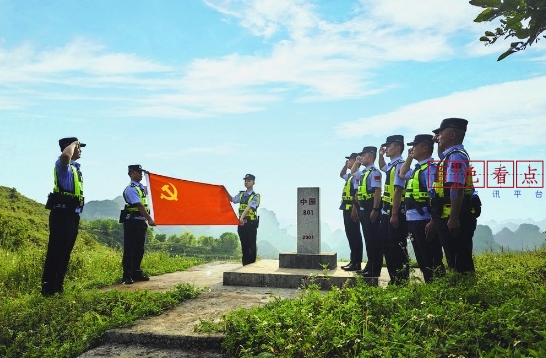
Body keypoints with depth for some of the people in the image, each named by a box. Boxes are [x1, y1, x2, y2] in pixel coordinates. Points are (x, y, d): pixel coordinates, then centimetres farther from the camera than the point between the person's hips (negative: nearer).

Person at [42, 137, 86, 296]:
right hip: (62, 214, -9)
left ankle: (57, 287, 21)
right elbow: (65, 155, -35)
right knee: (56, 251, -8)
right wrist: (73, 144, -16)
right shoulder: (63, 165, -9)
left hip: (72, 215, 9)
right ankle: (48, 288, -4)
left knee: (65, 252, 13)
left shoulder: (75, 167, 19)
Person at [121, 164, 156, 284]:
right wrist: (150, 219, -24)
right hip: (132, 222, -8)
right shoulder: (131, 189, -13)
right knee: (129, 249, -3)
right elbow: (139, 206, -21)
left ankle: (136, 272, 21)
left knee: (139, 249, 12)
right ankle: (127, 275, 1)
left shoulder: (141, 187, 14)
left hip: (141, 222, 8)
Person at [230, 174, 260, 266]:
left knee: (252, 245, -1)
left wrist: (242, 217, -30)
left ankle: (252, 264, 7)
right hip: (242, 223, 5)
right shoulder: (241, 194, 15)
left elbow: (248, 207, -18)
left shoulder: (255, 196, -5)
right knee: (244, 245, 10)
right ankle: (245, 264, 17)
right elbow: (232, 199, 4)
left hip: (251, 223, -5)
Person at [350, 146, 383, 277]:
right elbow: (352, 172, 37)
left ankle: (375, 269, 3)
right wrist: (357, 162, 21)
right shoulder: (363, 172, 15)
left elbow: (378, 191, -19)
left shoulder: (374, 172, -12)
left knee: (374, 238, -3)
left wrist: (375, 210, -23)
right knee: (368, 238, 14)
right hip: (363, 208, 9)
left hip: (371, 208, -9)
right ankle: (369, 266, 22)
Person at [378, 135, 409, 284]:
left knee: (398, 249, -2)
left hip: (396, 213, -10)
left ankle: (402, 280, 9)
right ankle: (394, 278, 25)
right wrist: (381, 155, 23)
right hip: (386, 212, 10)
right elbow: (382, 167, 41)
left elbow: (398, 191, -21)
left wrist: (394, 215, -23)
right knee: (387, 246, 15)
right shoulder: (391, 165, 14)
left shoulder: (400, 165, -14)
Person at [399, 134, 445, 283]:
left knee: (432, 261, -2)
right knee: (422, 260, 16)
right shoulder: (417, 168, 16)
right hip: (413, 221, 10)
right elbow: (402, 174, 37)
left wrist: (433, 222, -26)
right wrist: (409, 158, 23)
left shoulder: (430, 168, -12)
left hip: (424, 222, -10)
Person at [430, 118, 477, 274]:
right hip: (449, 218, 11)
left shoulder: (456, 156, -14)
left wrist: (454, 218, -28)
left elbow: (456, 189, -25)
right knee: (454, 260, 15)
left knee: (461, 262, -6)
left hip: (455, 219, -11)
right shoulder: (450, 155, 18)